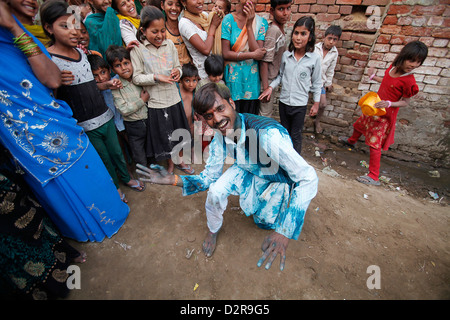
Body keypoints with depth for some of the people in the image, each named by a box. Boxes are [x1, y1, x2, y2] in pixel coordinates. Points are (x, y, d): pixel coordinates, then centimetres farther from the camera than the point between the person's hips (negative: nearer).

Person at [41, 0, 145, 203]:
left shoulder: (81, 52, 8)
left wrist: (107, 85, 4)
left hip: (105, 116, 6)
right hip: (85, 125, -5)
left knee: (116, 152, 19)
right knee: (104, 159, 11)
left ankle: (126, 178, 41)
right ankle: (115, 186, 34)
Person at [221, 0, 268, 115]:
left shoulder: (261, 22, 3)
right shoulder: (229, 19, -2)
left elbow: (259, 53, -9)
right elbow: (225, 54, -9)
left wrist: (249, 25, -11)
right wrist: (252, 54, -9)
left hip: (252, 79, 2)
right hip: (233, 78, -1)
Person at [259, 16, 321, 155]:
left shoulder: (314, 58, -8)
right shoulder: (286, 55, -2)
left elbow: (316, 83, 0)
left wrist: (316, 103, 3)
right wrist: (271, 87, -6)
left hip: (300, 104, -3)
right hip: (284, 101, 3)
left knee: (296, 136, 5)